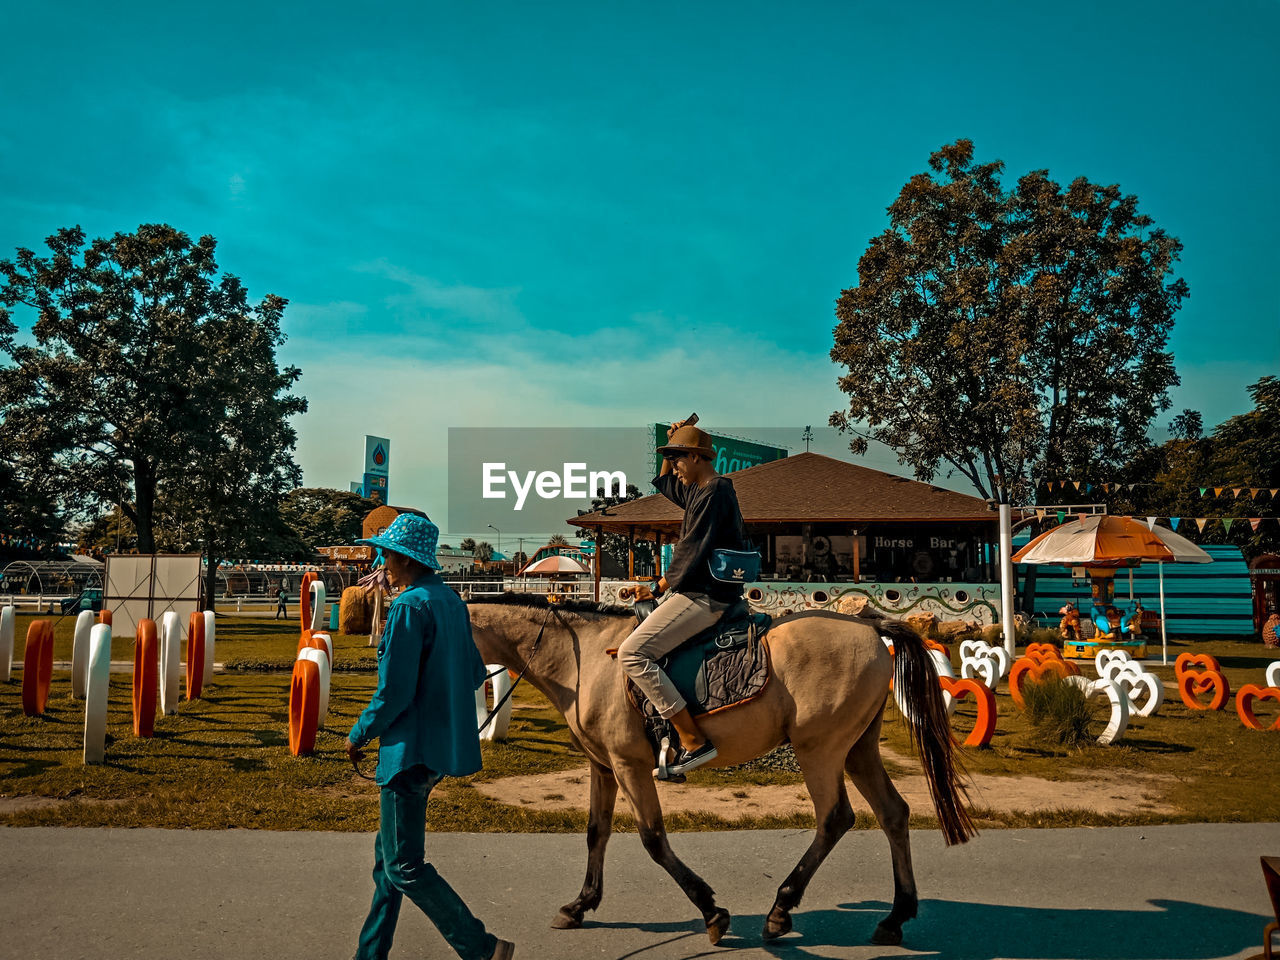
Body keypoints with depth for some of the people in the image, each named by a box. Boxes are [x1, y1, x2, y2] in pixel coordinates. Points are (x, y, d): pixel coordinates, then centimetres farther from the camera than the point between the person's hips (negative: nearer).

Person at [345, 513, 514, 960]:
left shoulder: (409, 606, -19)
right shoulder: (452, 601, 8)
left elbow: (394, 692, -21)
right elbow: (475, 674, 15)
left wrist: (359, 735, -7)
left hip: (411, 748, -10)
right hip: (444, 744, 10)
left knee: (404, 866, 0)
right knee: (389, 852, 19)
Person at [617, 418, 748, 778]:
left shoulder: (714, 493, -14)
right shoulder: (698, 491, 17)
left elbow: (692, 553, -19)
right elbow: (664, 483, 37)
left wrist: (660, 586, -8)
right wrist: (672, 446, 23)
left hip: (705, 597, -11)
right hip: (699, 592, 11)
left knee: (632, 653, -20)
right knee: (638, 649, 24)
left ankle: (694, 741, -21)